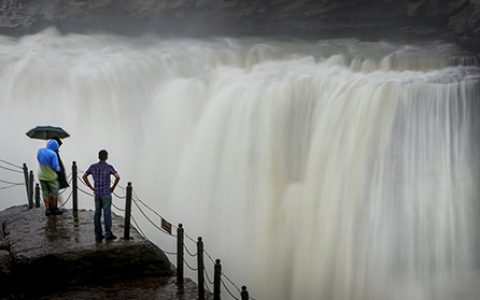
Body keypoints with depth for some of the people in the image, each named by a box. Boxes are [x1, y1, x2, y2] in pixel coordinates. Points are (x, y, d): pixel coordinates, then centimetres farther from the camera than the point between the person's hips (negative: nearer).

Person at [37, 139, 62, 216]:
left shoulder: (39, 151, -2)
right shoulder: (53, 154, -21)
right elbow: (55, 166, -18)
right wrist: (58, 169, 2)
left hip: (41, 176, 5)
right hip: (51, 176, -5)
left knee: (45, 193, 13)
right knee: (54, 192, 11)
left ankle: (47, 209, 14)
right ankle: (54, 209, 18)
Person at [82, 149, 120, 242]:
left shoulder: (93, 166, 2)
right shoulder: (109, 167, -11)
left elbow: (84, 176, 8)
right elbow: (118, 177, -22)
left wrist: (91, 187, 11)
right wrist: (113, 187, -7)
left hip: (97, 193, 5)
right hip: (106, 193, -4)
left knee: (97, 213, 9)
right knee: (107, 213, 0)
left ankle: (98, 235, 10)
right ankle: (108, 235, 2)